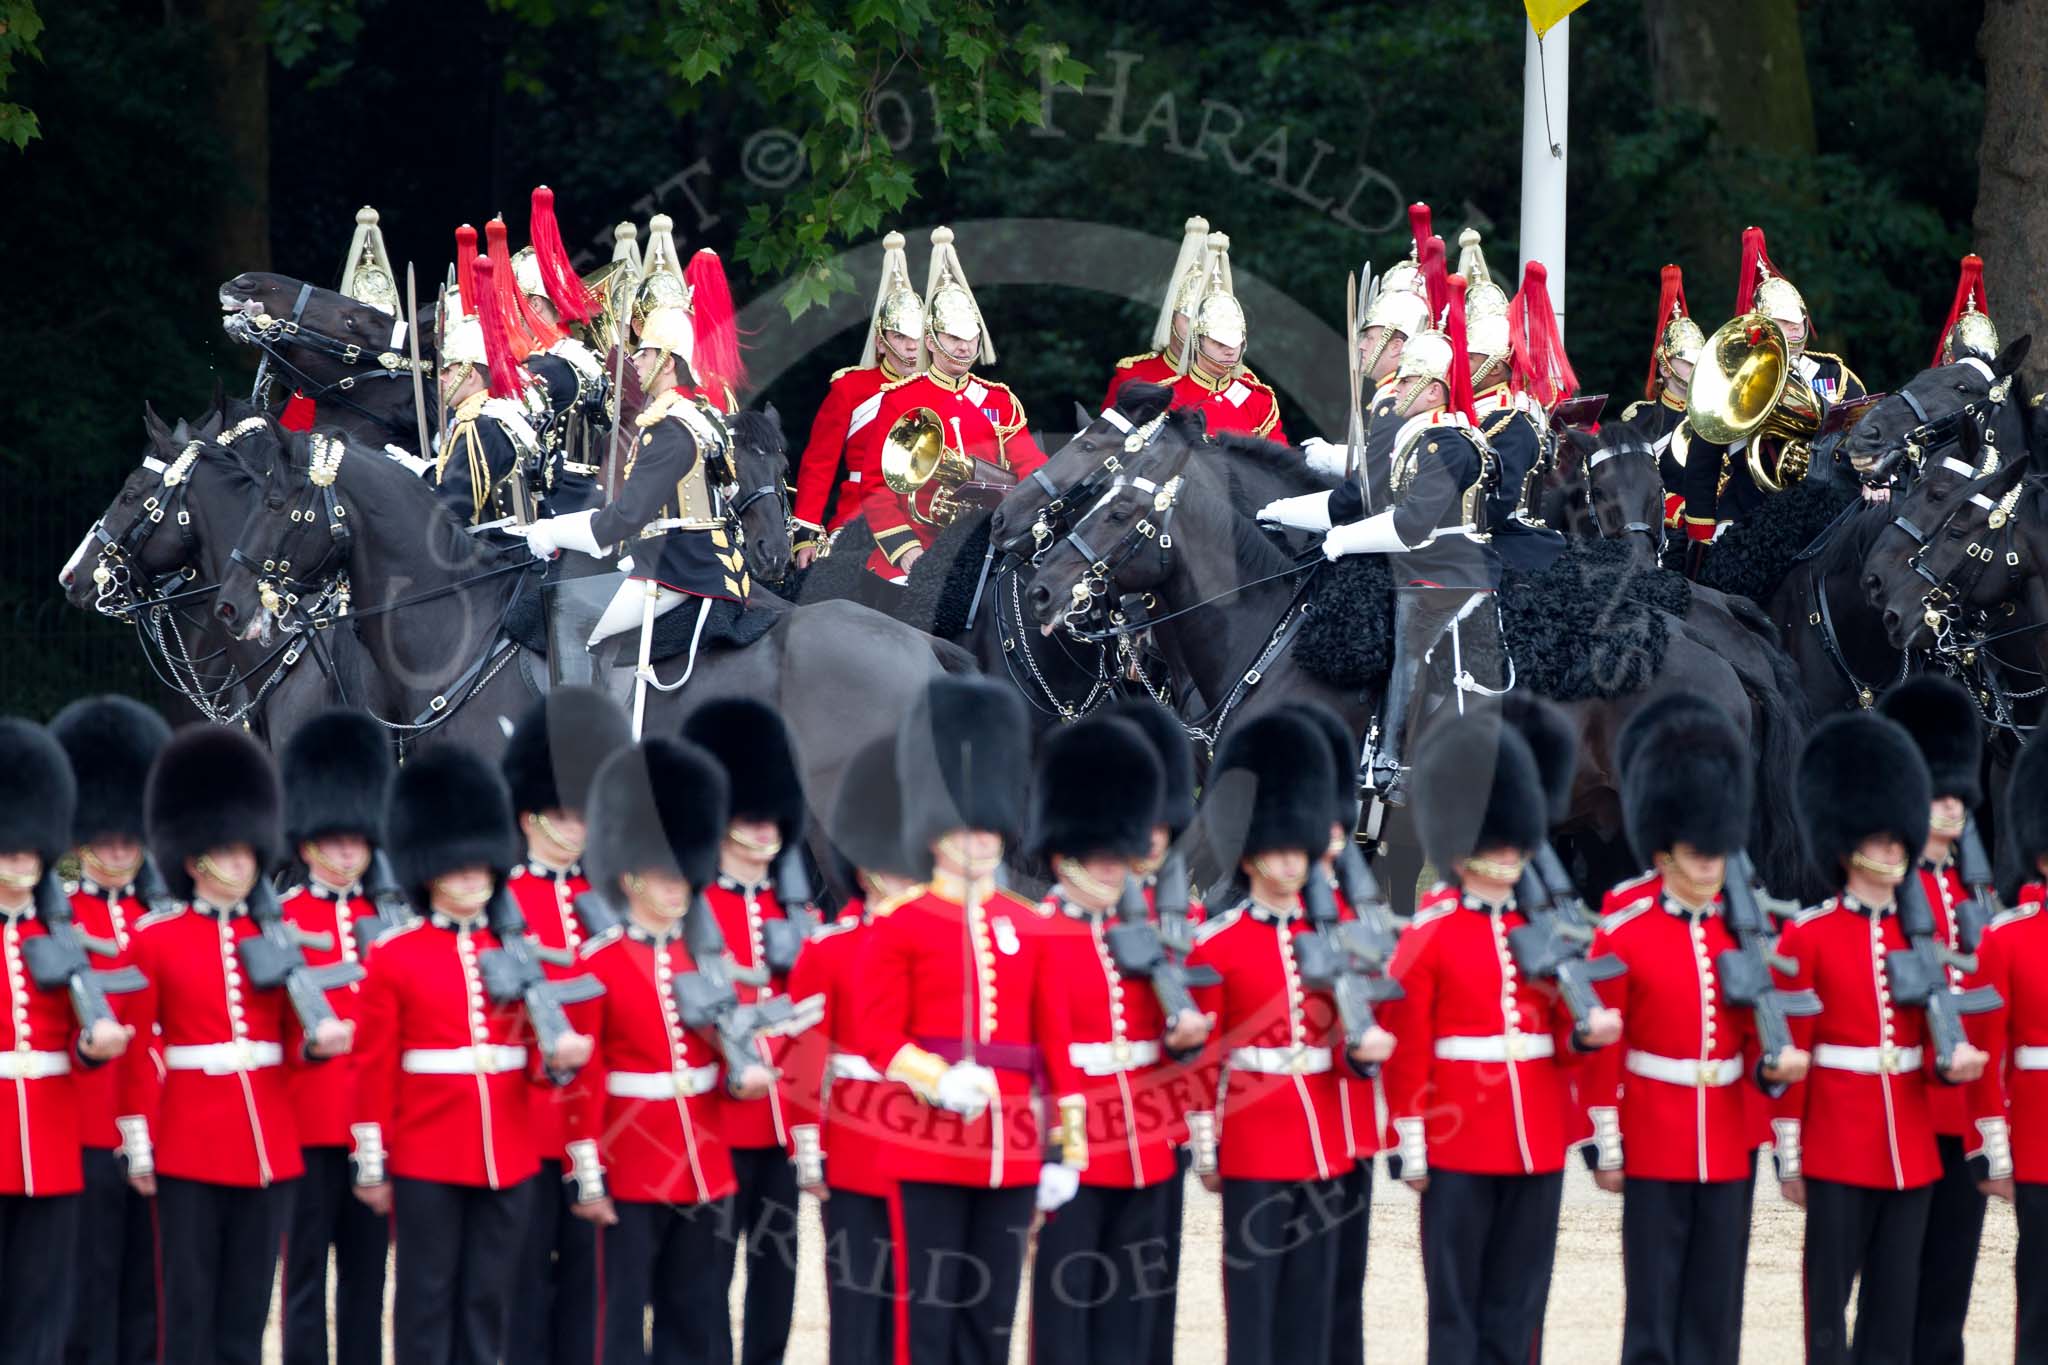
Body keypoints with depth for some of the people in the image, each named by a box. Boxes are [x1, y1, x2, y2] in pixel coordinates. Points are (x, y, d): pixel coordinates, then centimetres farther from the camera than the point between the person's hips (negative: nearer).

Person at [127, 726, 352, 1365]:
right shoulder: (154, 939, -2)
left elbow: (290, 1039, 10)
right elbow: (136, 1051, -2)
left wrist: (317, 1043, -13)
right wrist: (139, 1144, -5)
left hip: (269, 1144, 4)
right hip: (189, 1141, -4)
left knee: (249, 1301, 7)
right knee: (189, 1301, -2)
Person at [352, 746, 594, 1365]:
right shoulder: (393, 956, -2)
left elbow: (533, 1047, 10)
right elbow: (375, 1067, -2)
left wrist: (561, 1056, -14)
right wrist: (372, 1165, -4)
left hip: (508, 1157, 4)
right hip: (428, 1158, -4)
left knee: (488, 1301, 8)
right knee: (427, 1301, 0)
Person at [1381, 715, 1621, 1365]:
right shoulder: (1429, 933, -4)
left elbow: (1558, 1031, 13)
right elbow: (1406, 1048, -5)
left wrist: (1585, 1033, -10)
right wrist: (1411, 1147, -8)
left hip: (1537, 1143, 5)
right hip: (1459, 1145, -5)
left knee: (1518, 1300, 7)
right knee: (1456, 1298, 0)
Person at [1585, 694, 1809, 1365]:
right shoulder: (1622, 931, -7)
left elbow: (1757, 1032, 12)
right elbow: (1599, 1049, -6)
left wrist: (1774, 1066, -10)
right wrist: (1604, 1149, -7)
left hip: (1730, 1146, 4)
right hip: (1654, 1146, -4)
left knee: (1717, 1309, 6)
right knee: (1653, 1310, -1)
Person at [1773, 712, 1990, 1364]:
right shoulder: (1807, 936, -4)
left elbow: (1929, 1041, 13)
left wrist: (1951, 1063, -10)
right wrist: (1787, 1155, -7)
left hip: (1911, 1148, 5)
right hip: (1838, 1145, -5)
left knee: (1896, 1307, 6)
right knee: (1829, 1297, -2)